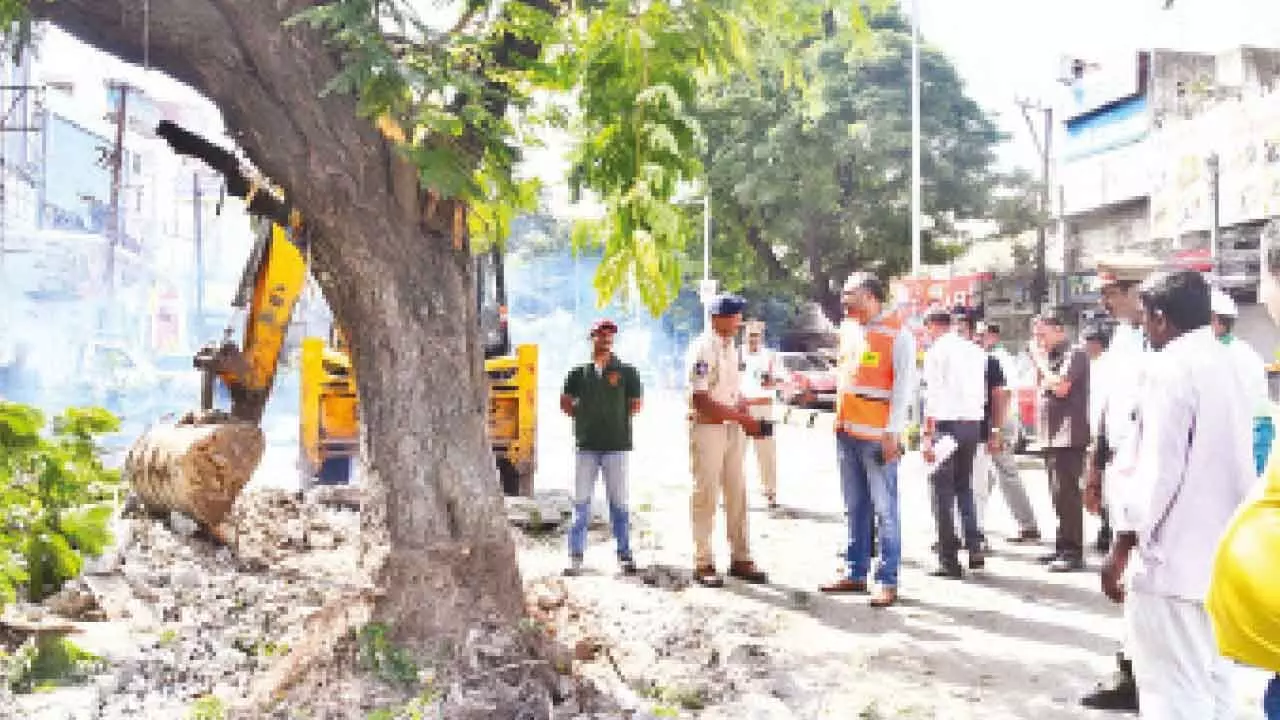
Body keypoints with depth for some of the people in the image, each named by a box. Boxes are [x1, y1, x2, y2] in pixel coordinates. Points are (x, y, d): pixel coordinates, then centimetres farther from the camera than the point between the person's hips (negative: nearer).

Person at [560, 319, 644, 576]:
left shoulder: (625, 372, 3)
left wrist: (618, 421, 2)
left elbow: (635, 404, 8)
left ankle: (625, 553, 13)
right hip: (587, 446, 1)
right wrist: (585, 419, 7)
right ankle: (576, 555, 8)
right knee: (581, 501, 3)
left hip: (616, 444, -1)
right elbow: (565, 402, 16)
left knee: (618, 501, 5)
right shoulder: (580, 372, 7)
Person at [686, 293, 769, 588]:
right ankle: (703, 563, 7)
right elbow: (700, 400, -20)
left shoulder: (732, 348, 12)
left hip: (733, 429, 8)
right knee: (706, 495, -1)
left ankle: (740, 559, 19)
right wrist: (742, 418, -21)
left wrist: (748, 419, 0)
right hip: (706, 428, -8)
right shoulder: (702, 350, -14)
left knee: (737, 494, 10)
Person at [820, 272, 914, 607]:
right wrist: (840, 424, 14)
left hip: (877, 437, -7)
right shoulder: (854, 333, 16)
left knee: (884, 510, -3)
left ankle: (888, 581, 2)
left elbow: (903, 386, -10)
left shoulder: (897, 334, -5)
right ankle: (855, 573, 20)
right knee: (855, 508, 13)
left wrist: (892, 433, -15)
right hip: (847, 433, 7)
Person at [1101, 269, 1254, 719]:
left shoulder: (1169, 368, -14)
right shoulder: (1226, 367, 12)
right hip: (1220, 558, 9)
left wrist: (1121, 549, -14)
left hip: (1173, 560, -9)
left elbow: (1157, 470, -19)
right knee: (1213, 682, 16)